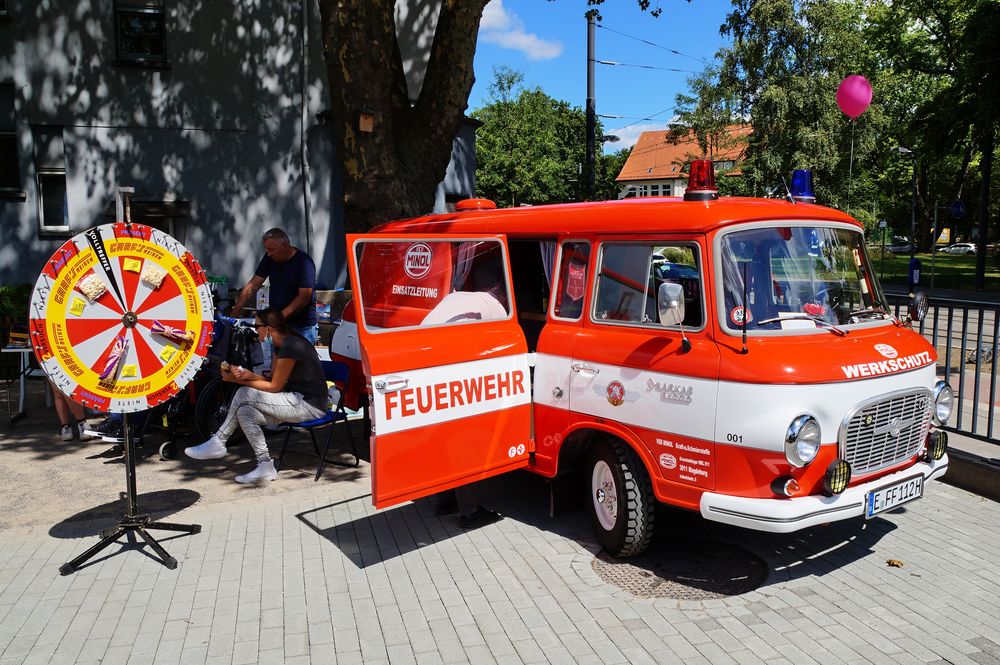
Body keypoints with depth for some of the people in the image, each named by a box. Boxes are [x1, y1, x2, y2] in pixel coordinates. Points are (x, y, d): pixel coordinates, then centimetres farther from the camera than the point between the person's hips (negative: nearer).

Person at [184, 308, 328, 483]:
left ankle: (217, 444, 3)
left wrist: (240, 381, -6)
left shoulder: (290, 347, -19)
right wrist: (249, 375, -6)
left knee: (245, 395, -13)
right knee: (244, 411, 1)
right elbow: (272, 379, 12)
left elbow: (274, 387, -14)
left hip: (309, 406, -10)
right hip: (298, 399, 10)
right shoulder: (281, 345, 12)